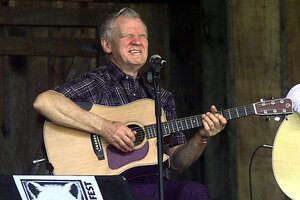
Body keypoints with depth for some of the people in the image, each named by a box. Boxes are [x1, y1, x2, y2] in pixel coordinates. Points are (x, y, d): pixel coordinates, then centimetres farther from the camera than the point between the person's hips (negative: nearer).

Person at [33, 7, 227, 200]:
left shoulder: (162, 98, 22)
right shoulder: (95, 84, 3)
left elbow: (177, 163, 19)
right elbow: (43, 101, -16)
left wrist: (201, 138, -1)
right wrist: (103, 126, -20)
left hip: (156, 184, 6)